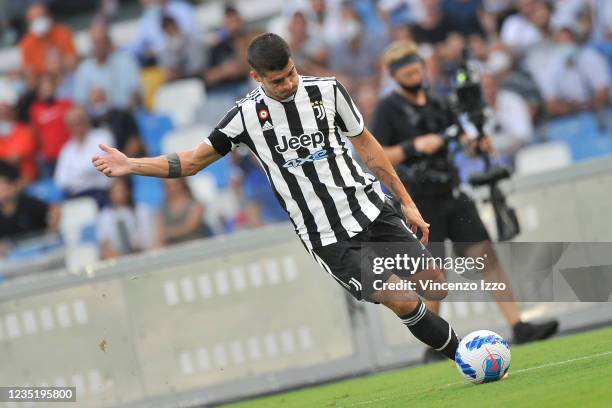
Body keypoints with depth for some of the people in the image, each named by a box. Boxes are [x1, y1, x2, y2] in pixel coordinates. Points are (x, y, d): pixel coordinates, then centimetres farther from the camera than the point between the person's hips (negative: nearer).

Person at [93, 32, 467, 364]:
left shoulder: (327, 90, -2)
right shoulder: (247, 116, -8)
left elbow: (366, 144, 9)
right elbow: (192, 162, 0)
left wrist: (406, 202, 11)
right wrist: (130, 165, -10)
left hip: (374, 210, 3)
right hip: (328, 239, -3)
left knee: (436, 287, -3)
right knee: (404, 302, -14)